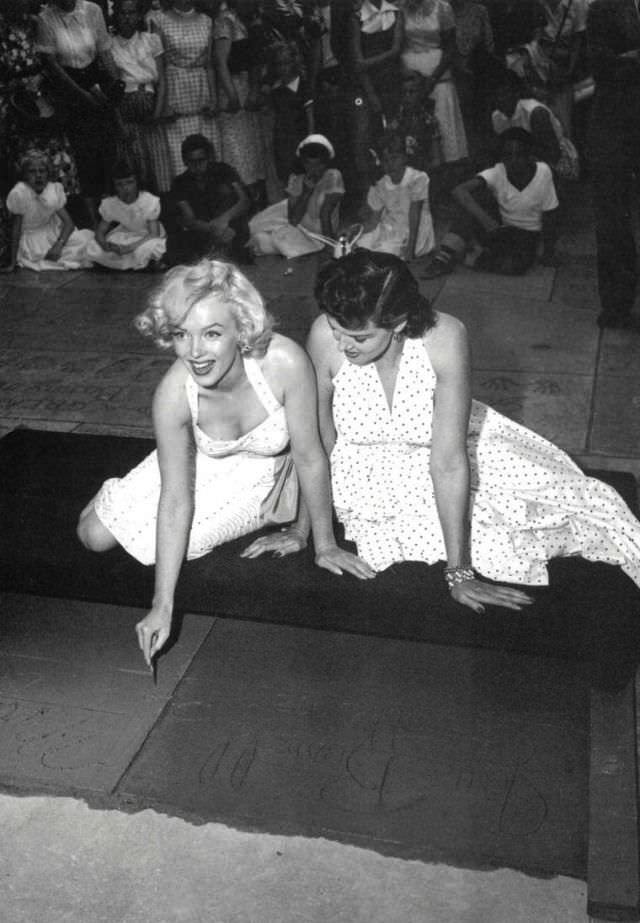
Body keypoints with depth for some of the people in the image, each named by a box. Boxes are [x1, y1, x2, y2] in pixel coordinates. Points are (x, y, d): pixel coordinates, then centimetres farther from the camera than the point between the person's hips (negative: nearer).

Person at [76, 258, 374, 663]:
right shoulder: (173, 394, -32)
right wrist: (163, 607, -28)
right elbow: (176, 501, -26)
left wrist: (325, 546, -15)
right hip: (199, 464, 2)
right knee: (95, 535, 2)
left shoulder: (284, 362, -39)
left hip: (262, 474, -1)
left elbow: (310, 458, -26)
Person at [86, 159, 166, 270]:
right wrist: (105, 245, -35)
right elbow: (100, 231, -8)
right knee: (93, 250, -18)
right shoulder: (109, 204, -13)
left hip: (147, 238, -4)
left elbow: (154, 234, -27)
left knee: (146, 249, -41)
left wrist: (130, 247, -40)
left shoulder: (150, 201, -24)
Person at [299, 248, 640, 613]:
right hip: (368, 471, 0)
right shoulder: (326, 336, -27)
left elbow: (449, 462, -30)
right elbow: (319, 439, -15)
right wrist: (302, 530, -8)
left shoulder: (444, 339, -31)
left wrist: (460, 573, -27)